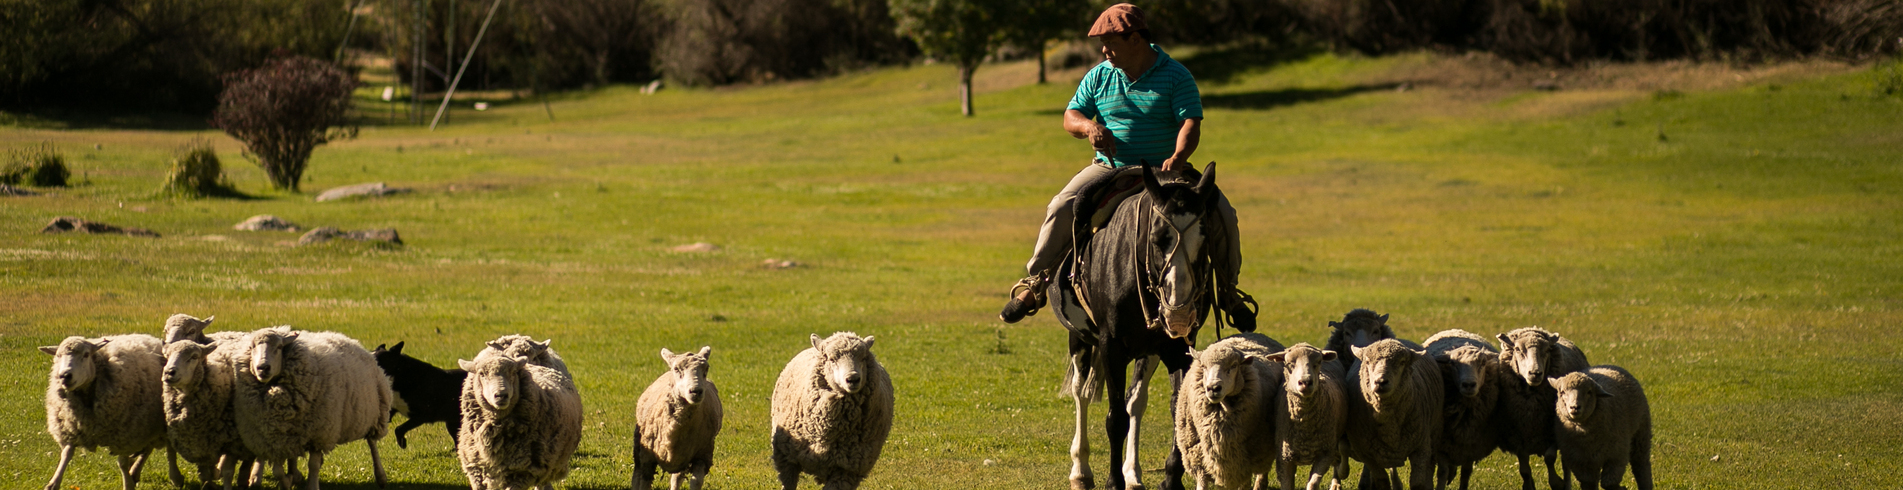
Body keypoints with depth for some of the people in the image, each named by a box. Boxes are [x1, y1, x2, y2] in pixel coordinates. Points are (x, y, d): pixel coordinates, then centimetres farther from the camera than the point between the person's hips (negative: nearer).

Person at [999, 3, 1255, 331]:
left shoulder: (1176, 76, -4)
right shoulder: (1100, 76, 7)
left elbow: (1190, 123, -14)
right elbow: (1070, 117, 10)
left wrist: (1179, 156, -35)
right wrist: (1088, 125, -16)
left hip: (1165, 171, -1)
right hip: (1110, 168, 2)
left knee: (1222, 214, -18)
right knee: (1061, 208, -23)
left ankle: (1227, 292, 2)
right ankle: (1034, 285, -10)